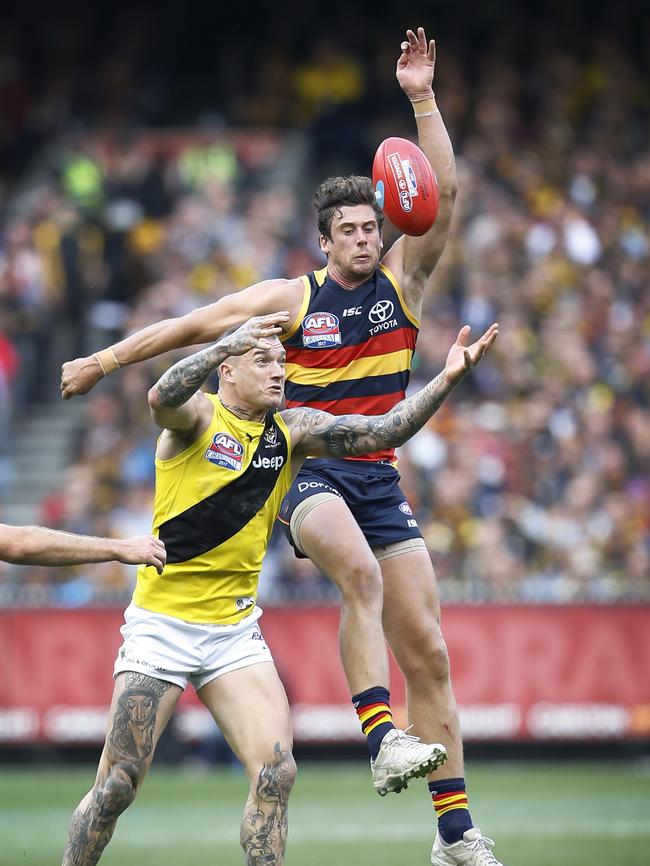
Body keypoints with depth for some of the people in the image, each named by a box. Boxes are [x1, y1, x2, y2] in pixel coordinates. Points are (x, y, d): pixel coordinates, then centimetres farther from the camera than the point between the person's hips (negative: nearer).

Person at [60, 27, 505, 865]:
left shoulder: (402, 281, 4)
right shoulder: (293, 298, -1)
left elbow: (444, 194, -7)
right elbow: (195, 325, 7)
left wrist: (422, 99, -15)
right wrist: (105, 361, 9)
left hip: (379, 479, 3)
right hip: (308, 474, -3)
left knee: (426, 651, -2)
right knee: (361, 575, -37)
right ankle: (380, 734, -41)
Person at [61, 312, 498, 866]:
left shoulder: (293, 430, 5)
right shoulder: (198, 415, -9)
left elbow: (382, 432, -1)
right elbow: (162, 399, -33)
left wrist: (447, 380, -14)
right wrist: (227, 343, -48)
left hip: (236, 628, 4)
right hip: (162, 626, -4)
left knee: (275, 773, -10)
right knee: (117, 787, -5)